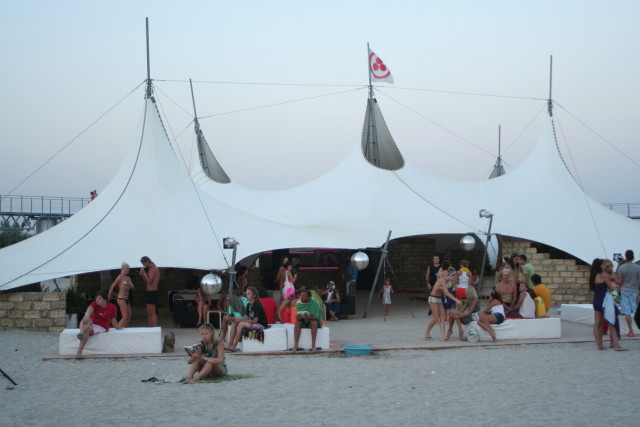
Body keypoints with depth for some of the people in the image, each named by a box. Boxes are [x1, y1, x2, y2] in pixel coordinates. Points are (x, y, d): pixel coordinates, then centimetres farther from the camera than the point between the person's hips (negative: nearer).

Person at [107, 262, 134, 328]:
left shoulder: (128, 278, 13)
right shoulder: (120, 277, -8)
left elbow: (132, 287, 12)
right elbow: (112, 286, -8)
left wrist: (130, 285, -12)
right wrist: (108, 297, -7)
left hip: (126, 299, 8)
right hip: (121, 299, -8)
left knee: (129, 316, 10)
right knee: (125, 317, -14)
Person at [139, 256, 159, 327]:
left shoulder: (154, 268, -13)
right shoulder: (150, 269, 16)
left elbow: (150, 281, -19)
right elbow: (147, 282, 18)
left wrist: (144, 273, -12)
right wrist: (142, 275, 5)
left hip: (152, 292, -10)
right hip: (149, 292, 10)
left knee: (152, 313, -11)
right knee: (149, 313, 13)